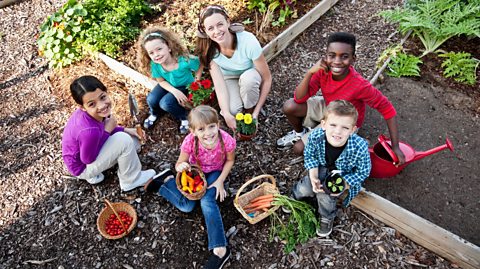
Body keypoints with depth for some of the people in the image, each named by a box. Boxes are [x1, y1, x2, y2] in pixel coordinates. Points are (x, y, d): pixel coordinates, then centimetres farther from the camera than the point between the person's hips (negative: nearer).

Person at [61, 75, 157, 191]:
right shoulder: (89, 131, -40)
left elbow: (102, 128, 3)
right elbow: (88, 159, -24)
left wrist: (125, 130, -10)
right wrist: (107, 131, -24)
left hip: (89, 150, 8)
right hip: (83, 167, -8)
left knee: (134, 139, 8)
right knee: (124, 140, -27)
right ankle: (131, 180, -3)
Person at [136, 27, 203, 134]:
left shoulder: (184, 60, -36)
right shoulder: (154, 65, -25)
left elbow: (199, 66, -17)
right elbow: (161, 81, -9)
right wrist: (175, 91, -24)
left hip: (185, 86, -4)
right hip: (168, 85, 4)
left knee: (166, 103, -25)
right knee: (151, 100, -17)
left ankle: (184, 118, 3)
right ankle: (154, 113, 19)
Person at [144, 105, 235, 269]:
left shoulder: (226, 140, -32)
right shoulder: (190, 142, -31)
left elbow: (230, 160, -11)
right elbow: (180, 163, -16)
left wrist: (220, 181, -18)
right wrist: (180, 166, -40)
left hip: (215, 173, -1)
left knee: (207, 202, -25)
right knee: (186, 206, -15)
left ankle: (220, 249, -18)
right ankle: (162, 184, 13)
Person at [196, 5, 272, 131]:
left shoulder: (248, 41, -33)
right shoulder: (209, 49, -25)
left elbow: (267, 78, -26)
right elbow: (219, 83, -27)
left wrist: (256, 113, -28)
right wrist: (227, 114, -40)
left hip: (250, 77, -1)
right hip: (229, 78, 1)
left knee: (248, 78, -38)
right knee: (233, 110, -29)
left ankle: (250, 112, -10)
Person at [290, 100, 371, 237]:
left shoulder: (360, 147, -37)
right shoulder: (315, 136, -32)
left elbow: (363, 172, -19)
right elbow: (309, 155, -9)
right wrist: (313, 176, -21)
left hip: (345, 175, -2)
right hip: (322, 167, 3)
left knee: (325, 196, -20)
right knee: (305, 188, -11)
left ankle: (327, 218, 14)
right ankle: (295, 197, 28)